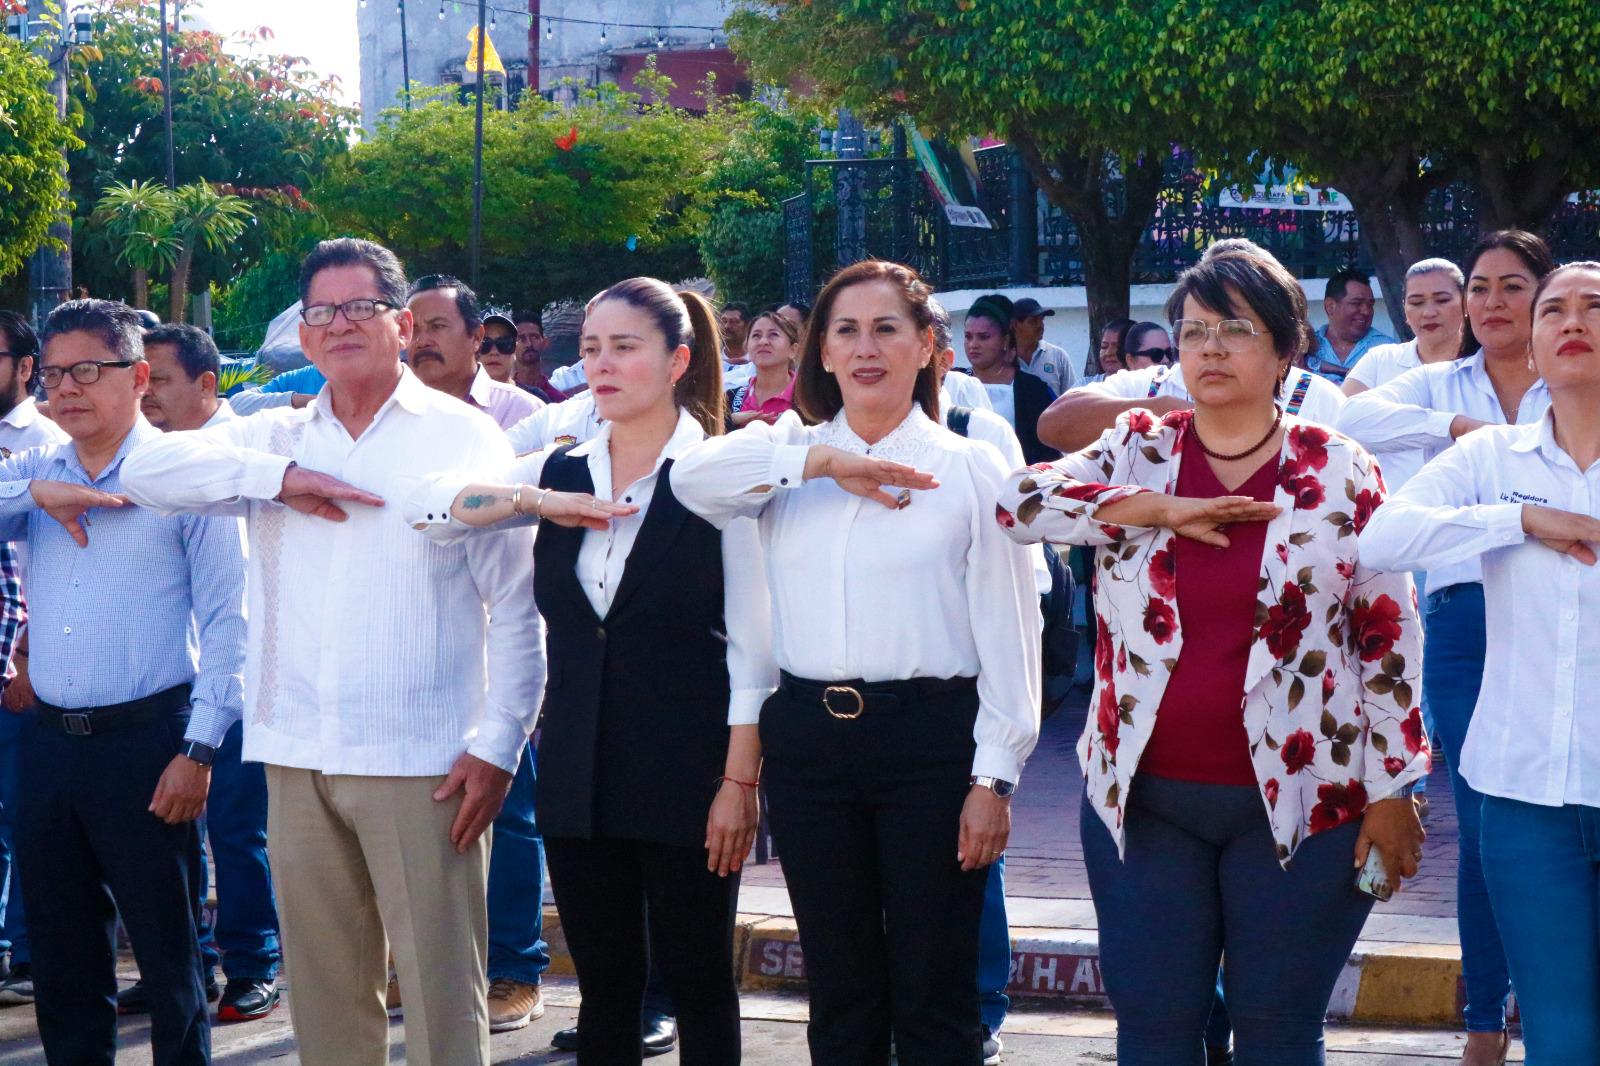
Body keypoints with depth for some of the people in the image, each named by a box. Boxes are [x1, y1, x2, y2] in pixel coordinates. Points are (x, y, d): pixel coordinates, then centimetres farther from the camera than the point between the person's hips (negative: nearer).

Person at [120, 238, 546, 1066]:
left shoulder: (463, 435, 2)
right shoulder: (276, 439, 13)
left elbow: (515, 606, -1)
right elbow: (147, 469, 0)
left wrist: (497, 745, -9)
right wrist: (277, 478, -10)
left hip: (421, 763, -4)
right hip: (299, 762, 4)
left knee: (441, 990, -3)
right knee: (322, 989, 11)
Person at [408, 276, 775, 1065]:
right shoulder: (562, 473, 9)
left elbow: (754, 645, -8)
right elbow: (429, 506, -3)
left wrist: (740, 781, -13)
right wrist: (539, 502, -15)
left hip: (686, 770, -4)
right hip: (580, 766, 5)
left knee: (698, 982, 4)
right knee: (603, 985, 11)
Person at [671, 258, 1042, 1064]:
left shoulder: (970, 468, 1)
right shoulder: (789, 456, 10)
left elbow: (1007, 632, -2)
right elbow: (692, 476, -11)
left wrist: (995, 776, -8)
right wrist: (825, 462, -15)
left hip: (931, 737, -3)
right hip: (807, 737, 3)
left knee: (933, 996, 2)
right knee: (839, 994, 11)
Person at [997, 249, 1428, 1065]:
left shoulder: (1342, 473, 0)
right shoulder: (1138, 452, 5)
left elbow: (1388, 637, 1)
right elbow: (1018, 502, -10)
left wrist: (1391, 790, -2)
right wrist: (1161, 509, -18)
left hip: (1298, 804, -2)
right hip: (1145, 798, 2)